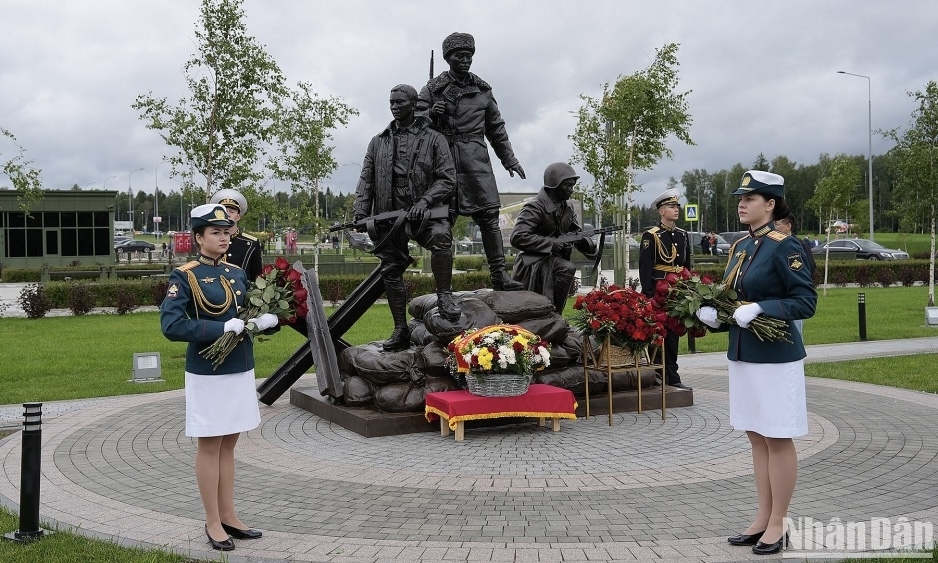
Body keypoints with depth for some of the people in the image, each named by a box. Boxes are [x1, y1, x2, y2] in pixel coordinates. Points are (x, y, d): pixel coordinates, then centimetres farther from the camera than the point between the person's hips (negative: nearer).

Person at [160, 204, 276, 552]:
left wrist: (268, 319, -9)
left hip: (241, 371, 6)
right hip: (207, 375, -6)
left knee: (228, 445, 14)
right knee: (210, 446, 4)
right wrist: (222, 328, -25)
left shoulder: (237, 273, 9)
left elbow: (256, 312, 15)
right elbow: (170, 325, -21)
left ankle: (228, 516, 23)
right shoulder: (184, 277, -10)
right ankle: (213, 523, 15)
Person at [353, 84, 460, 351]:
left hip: (423, 212, -3)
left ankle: (444, 296, -23)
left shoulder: (433, 139, 5)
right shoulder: (378, 142, 16)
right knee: (391, 272, 3)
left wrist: (425, 200, -16)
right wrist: (360, 213, -1)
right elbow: (366, 181, 13)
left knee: (441, 237, -35)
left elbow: (448, 178, -1)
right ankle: (400, 331, 13)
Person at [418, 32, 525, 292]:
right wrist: (431, 114, -15)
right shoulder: (432, 89, 7)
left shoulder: (482, 89, 16)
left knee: (489, 216, -6)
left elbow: (496, 128, 22)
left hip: (476, 160, 2)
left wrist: (509, 159, 20)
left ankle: (498, 274, -3)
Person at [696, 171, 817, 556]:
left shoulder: (784, 246, -12)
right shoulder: (740, 247, 11)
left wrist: (759, 309, -26)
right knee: (756, 437, 14)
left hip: (775, 357, -8)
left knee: (778, 440, 3)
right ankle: (763, 518, 24)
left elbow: (806, 302, -15)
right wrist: (713, 313, -3)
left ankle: (778, 524, 14)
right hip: (742, 355, 8)